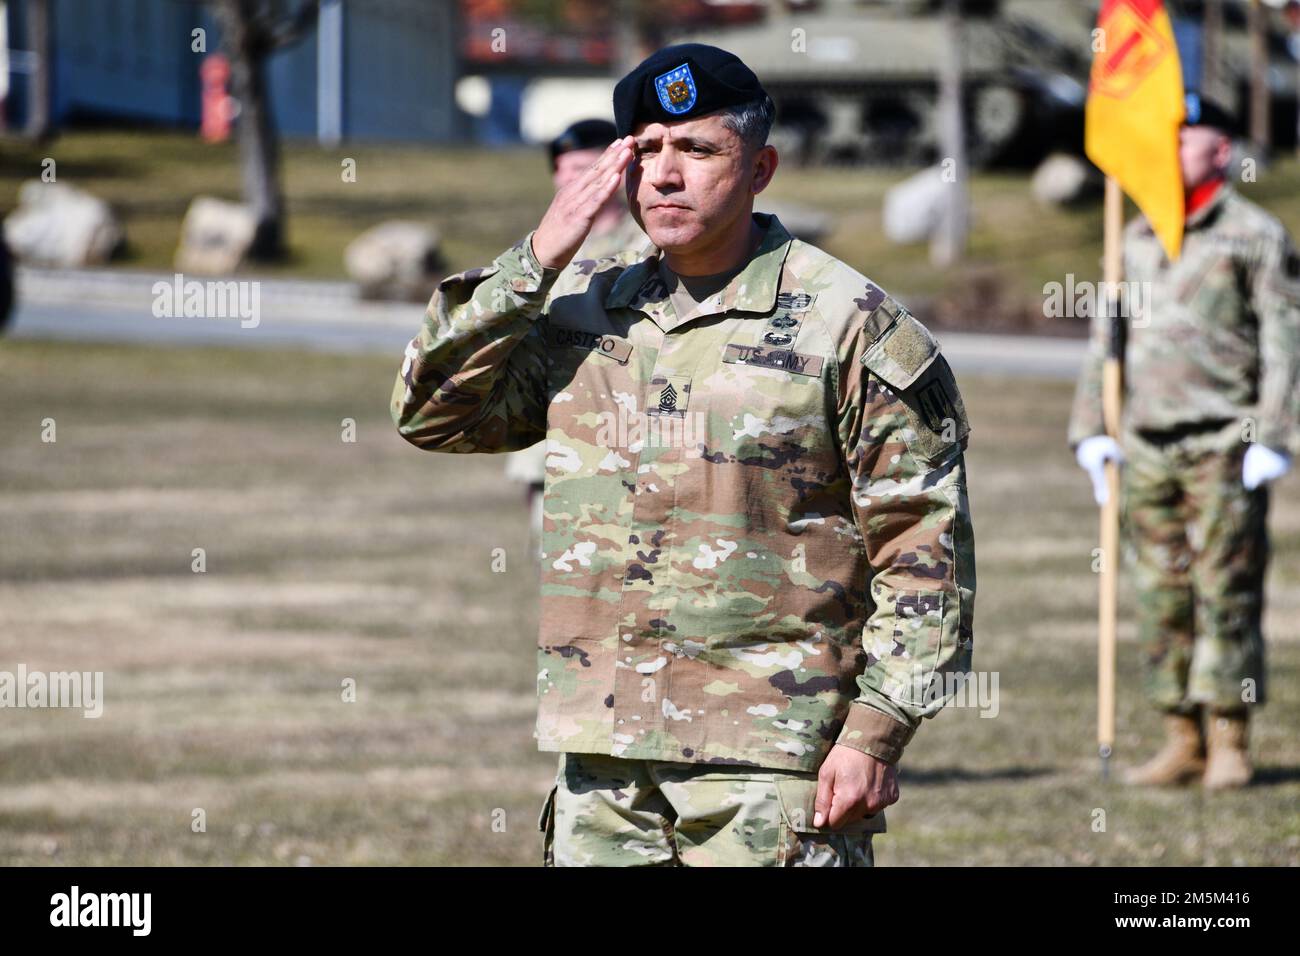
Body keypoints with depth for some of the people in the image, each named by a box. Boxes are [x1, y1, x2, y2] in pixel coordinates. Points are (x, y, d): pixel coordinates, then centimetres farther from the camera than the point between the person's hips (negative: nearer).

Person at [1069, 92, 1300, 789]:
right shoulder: (1137, 240, 16)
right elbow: (1106, 338, 21)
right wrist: (1091, 430, 14)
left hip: (1224, 445, -6)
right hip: (1148, 445, 6)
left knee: (1226, 593, -6)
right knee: (1161, 596, 5)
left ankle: (1229, 742, -2)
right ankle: (1182, 740, 10)